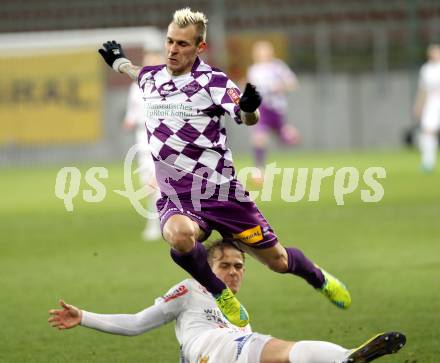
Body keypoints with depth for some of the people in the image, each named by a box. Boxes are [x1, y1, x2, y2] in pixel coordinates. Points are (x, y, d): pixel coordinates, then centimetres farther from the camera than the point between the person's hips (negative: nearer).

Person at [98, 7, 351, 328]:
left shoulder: (213, 81, -8)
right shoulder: (153, 77, 7)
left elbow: (248, 119, -18)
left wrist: (249, 108, -40)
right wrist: (118, 61, 48)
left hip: (221, 194, -2)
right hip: (176, 202, 2)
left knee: (278, 261, 8)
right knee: (180, 236, -36)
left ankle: (320, 278, 45)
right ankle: (220, 295, -8)